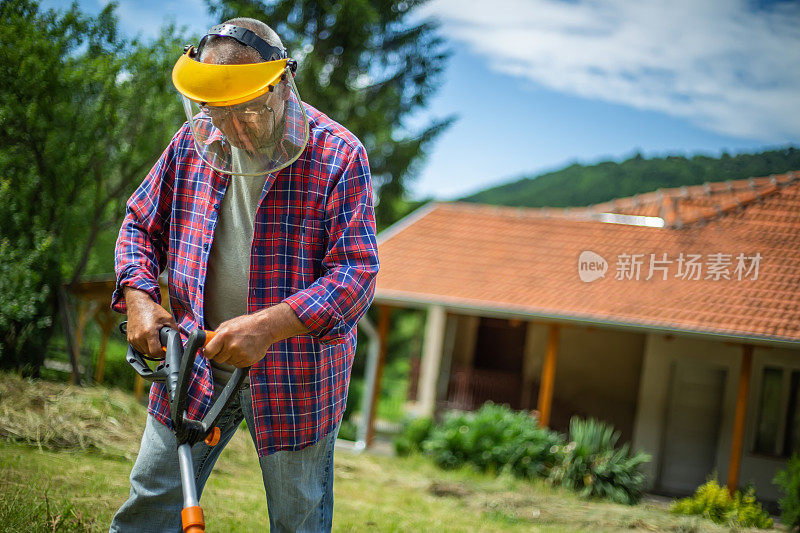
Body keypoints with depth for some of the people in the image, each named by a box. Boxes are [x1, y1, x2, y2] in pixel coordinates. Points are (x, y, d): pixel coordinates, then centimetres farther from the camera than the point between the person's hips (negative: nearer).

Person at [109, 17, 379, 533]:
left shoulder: (338, 156, -13)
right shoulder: (193, 143, 1)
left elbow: (357, 273, -18)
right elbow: (142, 224, 13)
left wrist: (270, 325, -30)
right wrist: (139, 295, -7)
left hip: (297, 373, -3)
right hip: (194, 359, 4)